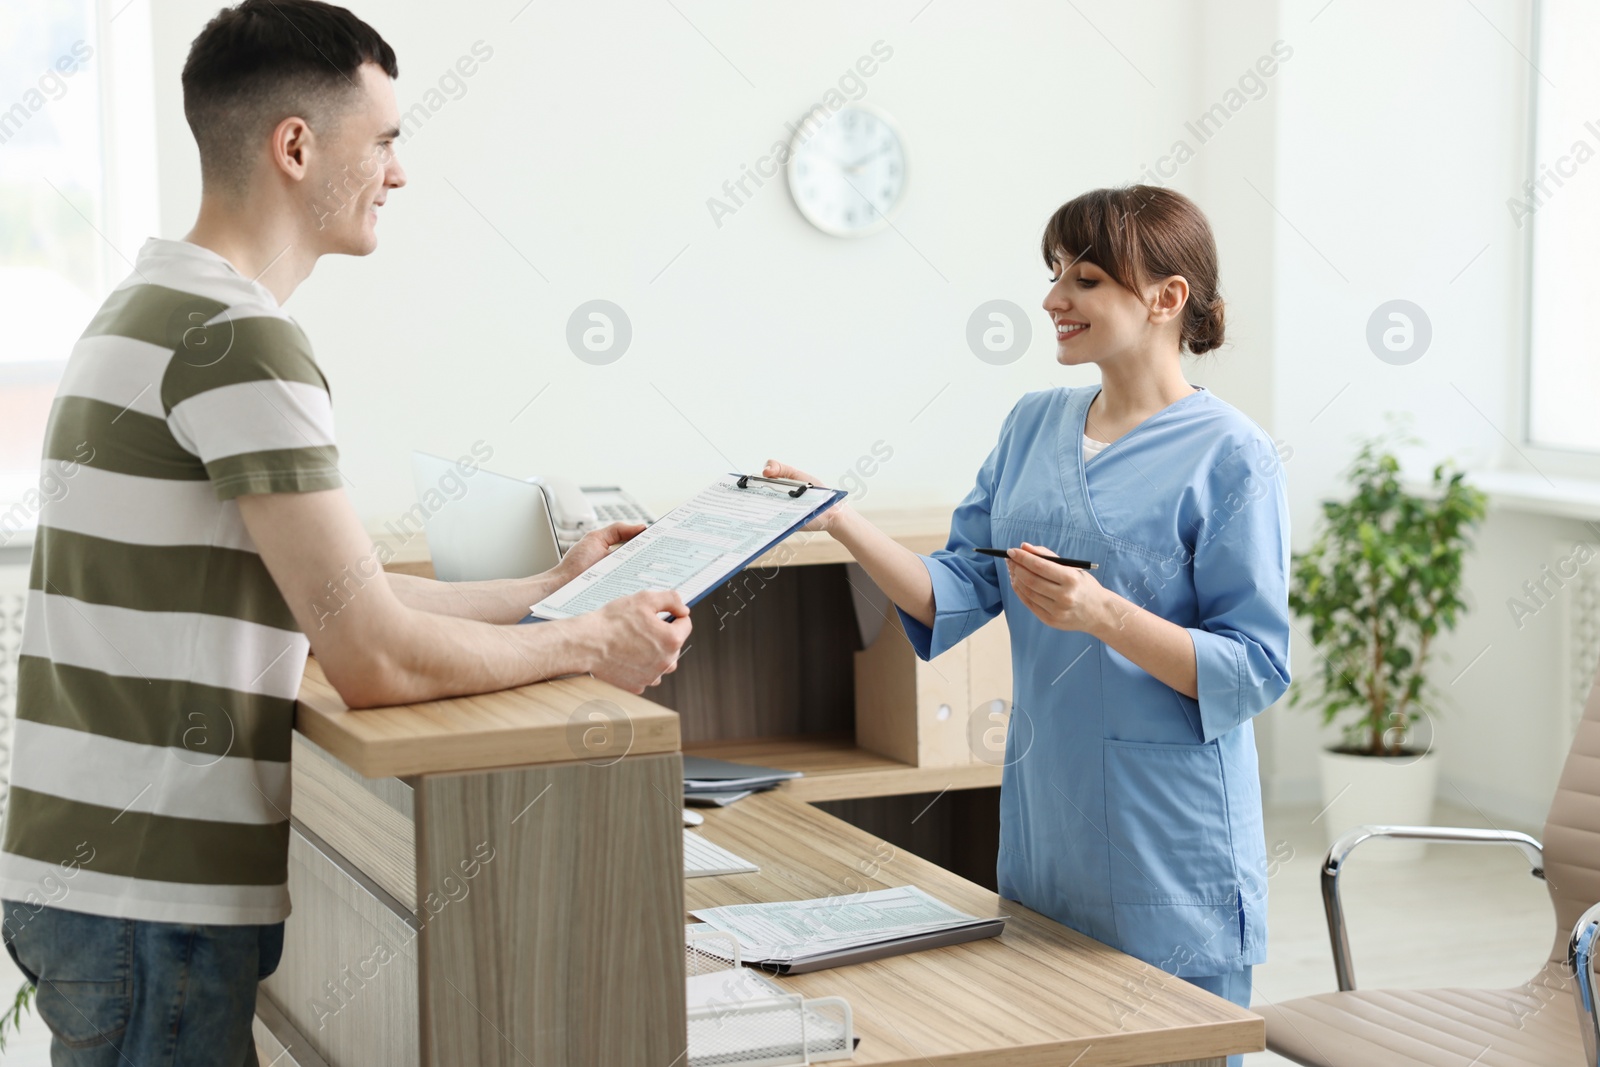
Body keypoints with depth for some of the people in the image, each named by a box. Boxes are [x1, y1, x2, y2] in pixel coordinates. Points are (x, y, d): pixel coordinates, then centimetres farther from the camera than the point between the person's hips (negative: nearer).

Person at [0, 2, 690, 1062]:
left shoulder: (151, 307, 15)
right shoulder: (239, 339, -18)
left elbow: (328, 594, 18)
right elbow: (376, 657, -20)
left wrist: (546, 590, 22)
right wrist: (591, 642, -6)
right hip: (151, 897, -10)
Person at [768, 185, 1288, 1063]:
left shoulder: (1229, 457, -11)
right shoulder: (1033, 426, 9)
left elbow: (1256, 669, -15)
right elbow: (960, 591, 6)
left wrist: (1104, 615, -26)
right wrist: (839, 521, -6)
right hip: (1047, 821, 6)